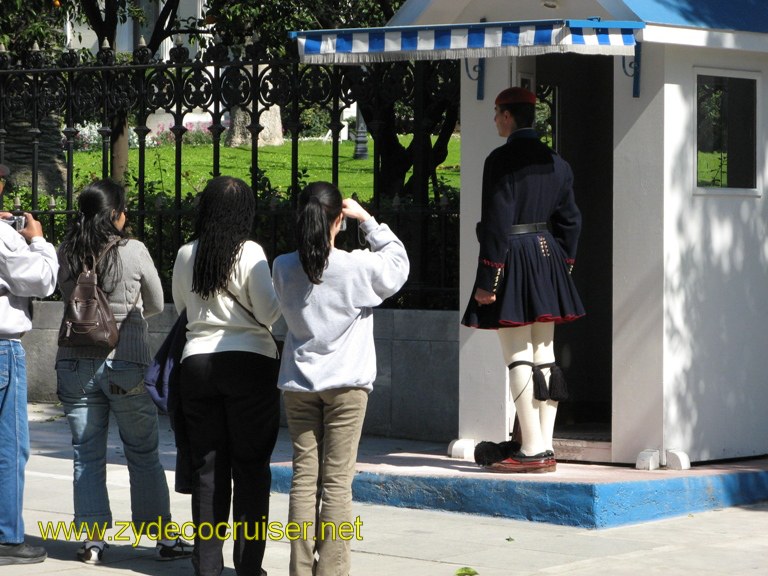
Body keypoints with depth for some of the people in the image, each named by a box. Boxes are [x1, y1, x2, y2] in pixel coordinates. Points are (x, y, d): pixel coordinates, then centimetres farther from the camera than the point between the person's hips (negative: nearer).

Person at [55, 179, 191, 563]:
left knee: (87, 456, 8)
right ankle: (164, 539, 11)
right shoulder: (134, 251, -8)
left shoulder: (67, 253, -1)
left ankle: (92, 542, 7)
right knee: (144, 456, 7)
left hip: (75, 363, 3)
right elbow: (156, 305, 5)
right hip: (126, 365, -2)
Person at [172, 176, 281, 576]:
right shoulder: (249, 253, -8)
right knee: (251, 467, 4)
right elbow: (269, 313, -8)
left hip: (197, 362, 3)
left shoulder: (186, 255, 3)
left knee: (207, 467, 8)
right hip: (250, 362, -3)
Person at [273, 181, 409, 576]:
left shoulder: (283, 268, -4)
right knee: (337, 482, 0)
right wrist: (367, 220, 7)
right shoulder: (358, 267, -13)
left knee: (304, 477, 6)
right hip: (346, 383, -3)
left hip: (298, 384, 3)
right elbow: (398, 261, 5)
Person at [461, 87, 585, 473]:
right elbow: (570, 220, 13)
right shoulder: (555, 162, 11)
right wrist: (561, 268, 19)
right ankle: (546, 449, 10)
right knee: (544, 356, 9)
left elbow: (497, 224, -16)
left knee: (518, 358, -5)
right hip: (547, 256, 8)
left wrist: (486, 281, -14)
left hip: (513, 258, -8)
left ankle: (532, 451, -6)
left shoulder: (501, 161, -13)